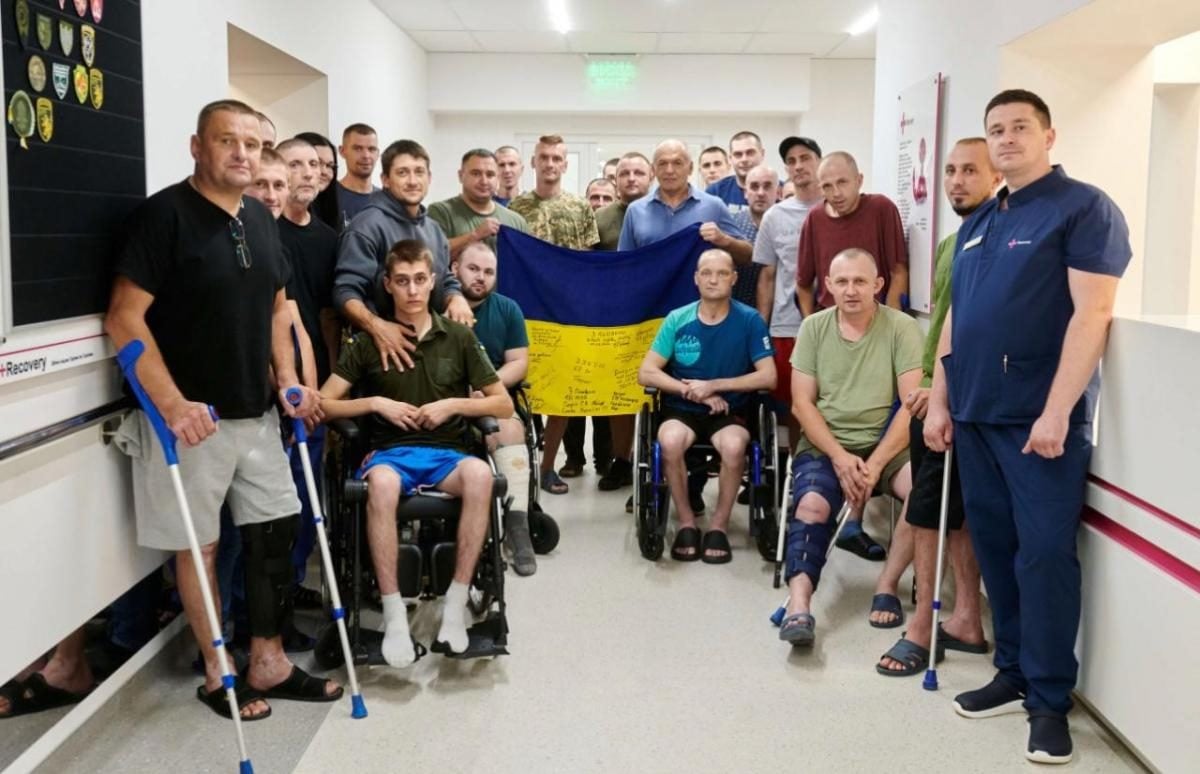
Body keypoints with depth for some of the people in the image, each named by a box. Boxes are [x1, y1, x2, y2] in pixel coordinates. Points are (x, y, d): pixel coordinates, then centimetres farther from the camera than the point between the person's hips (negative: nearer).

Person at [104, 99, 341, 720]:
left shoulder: (260, 219, 10)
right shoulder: (165, 213, -12)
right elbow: (124, 318, -16)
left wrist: (288, 382, 6)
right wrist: (172, 404, -22)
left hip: (257, 413, 7)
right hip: (192, 416, -7)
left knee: (276, 532, 10)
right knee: (199, 546, 6)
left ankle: (268, 664, 24)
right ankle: (217, 675, 20)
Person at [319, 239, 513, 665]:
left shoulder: (459, 337, 8)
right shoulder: (368, 342, 7)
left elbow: (504, 405, 10)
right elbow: (324, 403, 6)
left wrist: (454, 405, -4)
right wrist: (377, 403, -6)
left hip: (447, 452, 1)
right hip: (390, 452, 0)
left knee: (479, 474, -36)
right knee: (381, 482, -39)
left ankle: (456, 603, -26)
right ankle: (394, 614, -30)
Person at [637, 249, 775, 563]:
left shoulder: (749, 320, -4)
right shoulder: (677, 320, -2)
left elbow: (768, 377, -9)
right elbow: (646, 373, -5)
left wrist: (714, 386, -16)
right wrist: (692, 391, -15)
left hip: (730, 412, -1)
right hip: (682, 410, 1)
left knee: (734, 445, -34)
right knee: (670, 441, -33)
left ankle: (719, 526, -12)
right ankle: (686, 523, -12)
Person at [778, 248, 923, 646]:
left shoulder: (902, 328, -4)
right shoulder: (813, 327, 4)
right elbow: (802, 403, 0)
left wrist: (875, 465, -19)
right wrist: (840, 457, -13)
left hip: (886, 444, -1)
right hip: (825, 445, 1)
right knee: (812, 504, -28)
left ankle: (886, 586, -11)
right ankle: (798, 606, -31)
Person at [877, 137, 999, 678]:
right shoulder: (950, 244, 18)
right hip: (930, 396, 9)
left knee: (927, 511, -5)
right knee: (953, 514, 12)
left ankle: (922, 630, 6)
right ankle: (967, 622, 22)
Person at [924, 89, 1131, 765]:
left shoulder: (1084, 207, -4)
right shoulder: (979, 223, 17)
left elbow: (1092, 312, -14)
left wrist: (1057, 411, -20)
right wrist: (940, 401, 12)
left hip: (1041, 417, -7)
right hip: (976, 414, 7)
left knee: (1044, 553, -5)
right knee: (996, 550, 11)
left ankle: (1051, 700, 6)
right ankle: (1015, 674, 23)